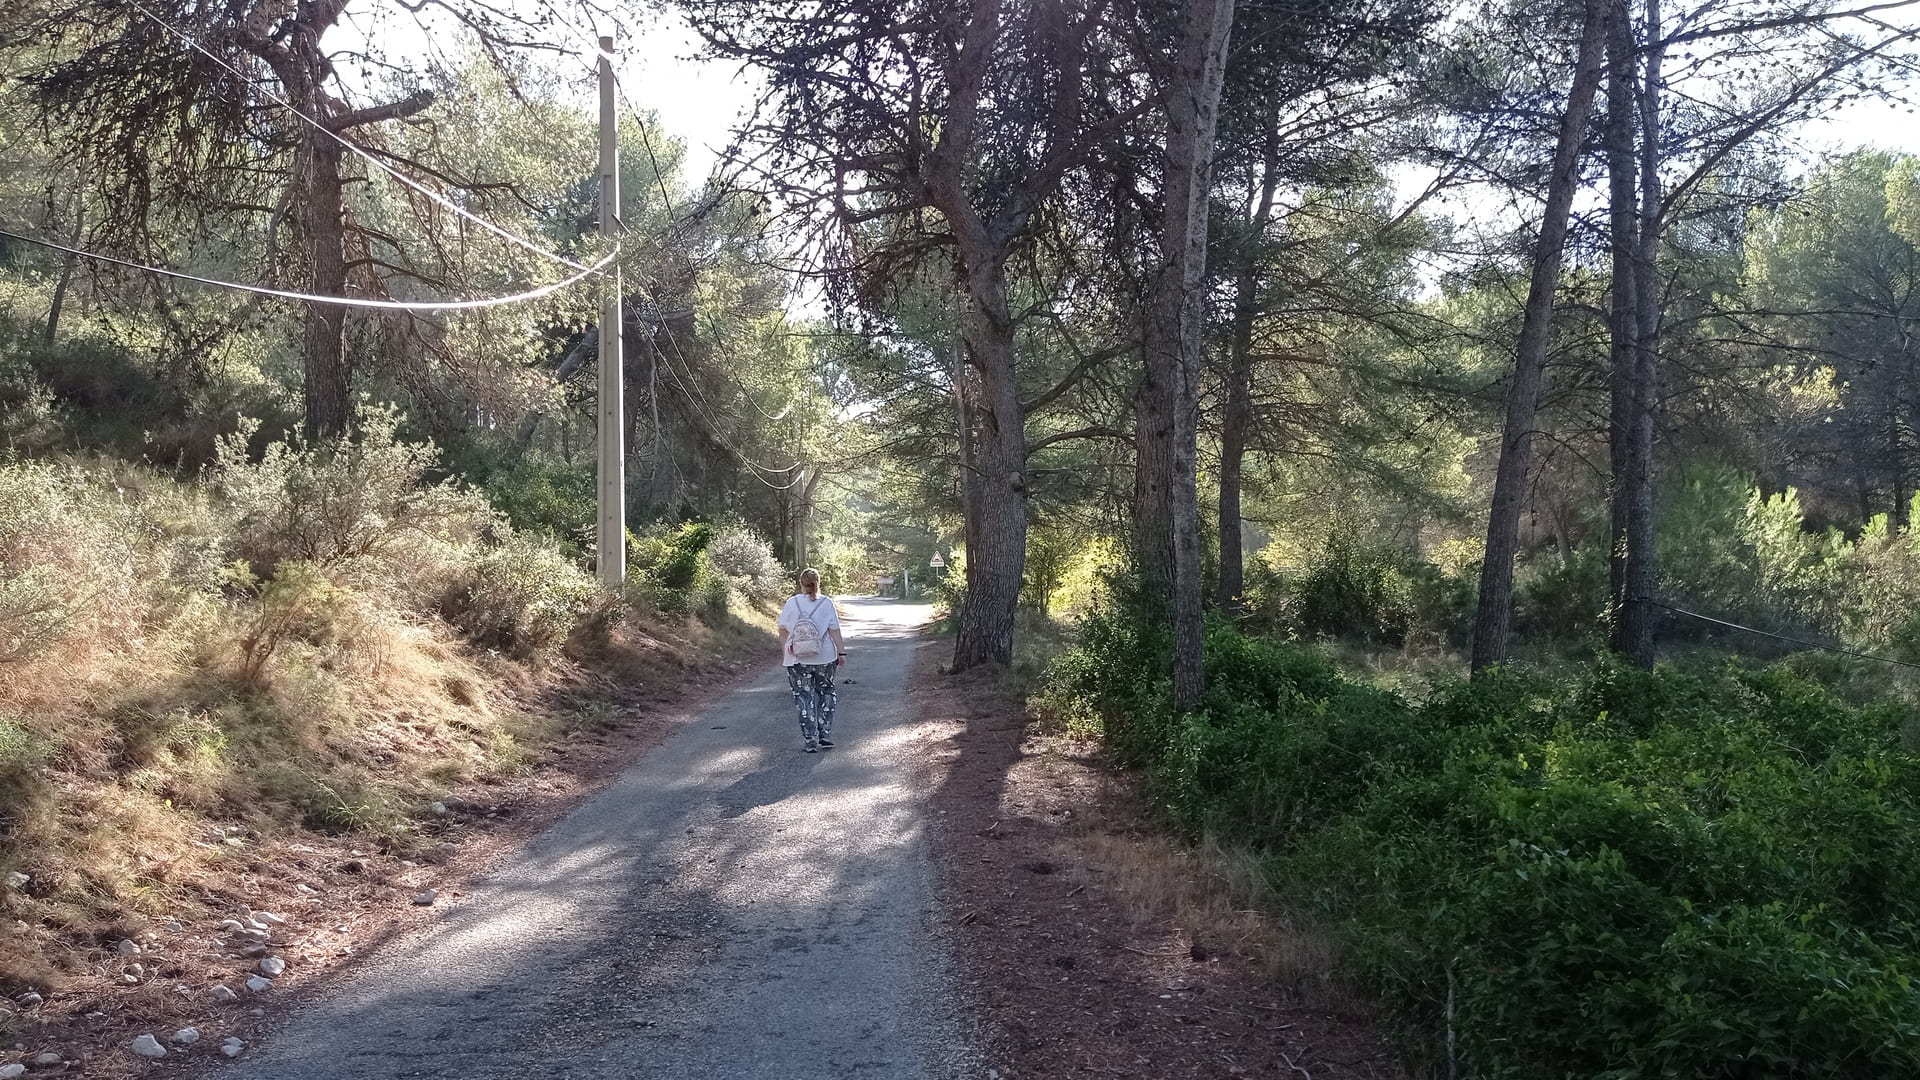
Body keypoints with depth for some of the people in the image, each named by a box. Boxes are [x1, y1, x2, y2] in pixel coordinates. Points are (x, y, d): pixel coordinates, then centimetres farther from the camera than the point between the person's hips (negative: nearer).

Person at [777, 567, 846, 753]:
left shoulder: (791, 603, -3)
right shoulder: (826, 603, -5)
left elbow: (783, 630, 2)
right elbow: (835, 631, -6)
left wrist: (784, 652, 14)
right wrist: (842, 652, 1)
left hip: (797, 660, 0)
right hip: (824, 659, 0)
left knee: (804, 698, 5)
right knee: (825, 694, 18)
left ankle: (811, 740, 1)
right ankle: (825, 735, 15)